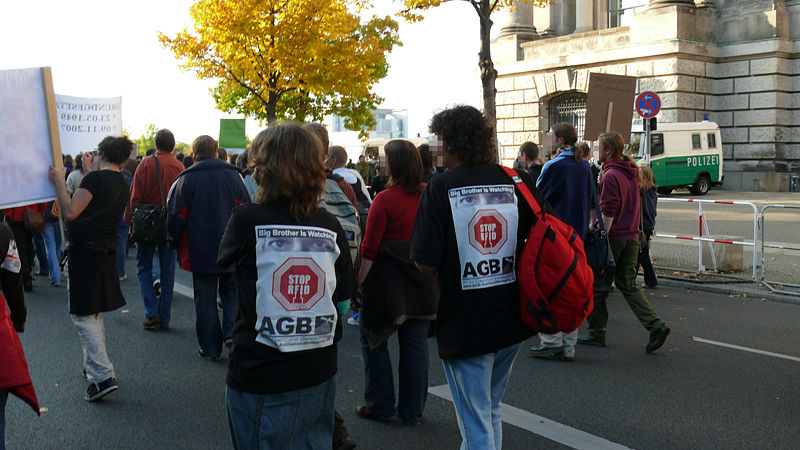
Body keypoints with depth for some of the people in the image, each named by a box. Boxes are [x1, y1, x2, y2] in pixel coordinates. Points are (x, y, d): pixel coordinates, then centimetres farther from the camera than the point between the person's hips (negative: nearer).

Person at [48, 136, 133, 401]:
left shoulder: (95, 178, -13)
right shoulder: (122, 185, 12)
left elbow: (70, 212, -19)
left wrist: (59, 182, -8)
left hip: (85, 253, -8)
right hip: (107, 253, 9)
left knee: (83, 315, -6)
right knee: (94, 314, 21)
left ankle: (103, 376, -11)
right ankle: (95, 366, 32)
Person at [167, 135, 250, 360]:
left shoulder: (186, 179, -5)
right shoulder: (233, 175, -1)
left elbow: (176, 216, -5)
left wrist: (176, 241, 11)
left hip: (200, 251, -1)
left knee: (205, 301, 7)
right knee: (231, 292, 17)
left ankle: (211, 348, 12)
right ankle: (231, 332, -2)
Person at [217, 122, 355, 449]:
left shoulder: (247, 220, -14)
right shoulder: (331, 227, -5)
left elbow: (223, 258, 7)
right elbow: (344, 299, 3)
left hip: (259, 378, -3)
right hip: (319, 374, 3)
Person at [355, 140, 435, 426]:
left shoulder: (385, 200, -14)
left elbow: (370, 249, -14)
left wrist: (357, 283, -7)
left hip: (388, 280, -5)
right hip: (423, 282, 5)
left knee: (374, 340, 13)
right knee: (415, 344, 11)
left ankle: (380, 405, 20)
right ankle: (413, 411, 20)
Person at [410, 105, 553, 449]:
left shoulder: (441, 187, -12)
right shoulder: (517, 181, 0)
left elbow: (426, 262, -16)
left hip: (465, 327, -5)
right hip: (511, 321, 5)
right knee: (491, 411, 25)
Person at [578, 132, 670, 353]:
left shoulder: (610, 176, -15)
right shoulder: (630, 173, 14)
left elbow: (608, 213, -20)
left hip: (613, 237, -8)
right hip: (632, 237, 8)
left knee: (597, 286, 5)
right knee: (628, 285, 11)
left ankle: (596, 333, 13)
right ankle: (656, 326, -1)